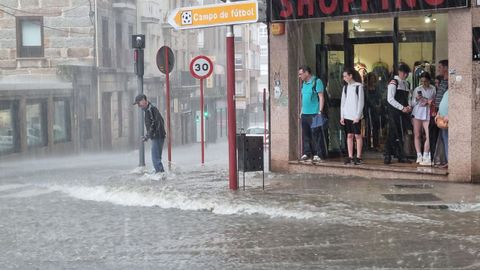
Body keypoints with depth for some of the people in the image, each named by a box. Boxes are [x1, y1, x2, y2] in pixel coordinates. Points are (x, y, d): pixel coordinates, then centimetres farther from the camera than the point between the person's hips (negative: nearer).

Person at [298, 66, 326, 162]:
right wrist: (301, 111, 18)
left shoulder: (317, 82, -6)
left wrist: (320, 111, -14)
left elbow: (321, 97, -9)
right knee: (305, 135, 8)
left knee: (316, 135, -5)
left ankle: (318, 154, -1)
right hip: (305, 114, 7)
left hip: (314, 114, -7)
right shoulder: (304, 83, 17)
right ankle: (306, 153, 14)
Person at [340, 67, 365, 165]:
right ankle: (350, 157, 8)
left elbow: (361, 102, -7)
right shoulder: (345, 87, 12)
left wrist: (358, 116, -12)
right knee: (349, 135, 6)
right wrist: (342, 116, 6)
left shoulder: (358, 86, -4)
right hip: (347, 116, 5)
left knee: (357, 135, -1)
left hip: (355, 116, -5)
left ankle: (358, 157, 2)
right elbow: (343, 102, 14)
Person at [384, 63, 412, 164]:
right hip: (394, 112, -7)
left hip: (403, 113, 7)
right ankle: (387, 156, -3)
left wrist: (408, 107, 1)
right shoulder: (393, 83, -6)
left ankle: (401, 157, 11)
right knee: (393, 134, -8)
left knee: (401, 134, 8)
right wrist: (402, 108, -17)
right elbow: (390, 99, -14)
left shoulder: (407, 84, 17)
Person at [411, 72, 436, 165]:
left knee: (428, 136, -11)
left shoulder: (433, 90, 3)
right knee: (417, 135, 3)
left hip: (428, 115, -2)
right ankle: (419, 156, 9)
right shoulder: (417, 89, 8)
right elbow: (412, 104, 10)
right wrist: (416, 99, -10)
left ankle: (425, 157, -6)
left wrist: (428, 103, -11)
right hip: (417, 114, 2)